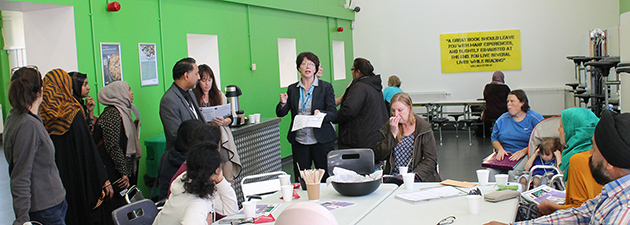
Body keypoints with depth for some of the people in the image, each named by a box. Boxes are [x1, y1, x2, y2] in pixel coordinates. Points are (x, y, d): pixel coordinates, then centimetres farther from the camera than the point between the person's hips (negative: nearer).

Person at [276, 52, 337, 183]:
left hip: (321, 141, -2)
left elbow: (333, 113, -5)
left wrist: (321, 113, -26)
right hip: (299, 141, 2)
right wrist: (283, 103, -14)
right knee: (300, 180, 4)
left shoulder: (326, 87, 2)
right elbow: (280, 114, 8)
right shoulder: (292, 89, 9)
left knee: (326, 179, 0)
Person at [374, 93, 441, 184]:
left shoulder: (424, 127, 2)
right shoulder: (388, 127, 9)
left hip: (418, 178, -2)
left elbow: (431, 159, -2)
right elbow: (379, 156, 0)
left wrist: (414, 174, -18)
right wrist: (393, 134, -8)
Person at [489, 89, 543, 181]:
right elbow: (494, 139, 20)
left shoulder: (535, 118, 3)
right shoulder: (502, 119, 17)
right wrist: (500, 149, -2)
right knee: (490, 172, -26)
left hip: (526, 155, -3)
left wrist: (523, 151, -17)